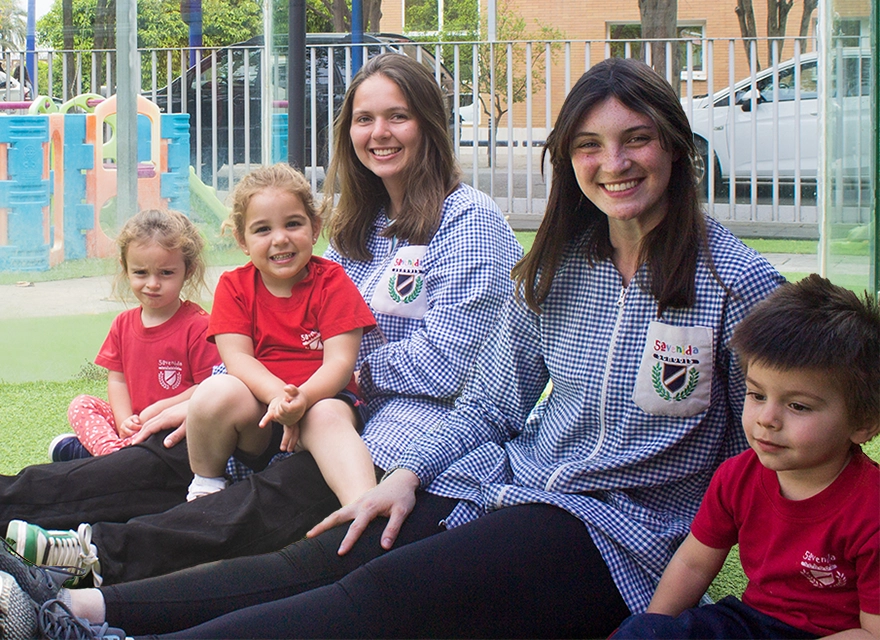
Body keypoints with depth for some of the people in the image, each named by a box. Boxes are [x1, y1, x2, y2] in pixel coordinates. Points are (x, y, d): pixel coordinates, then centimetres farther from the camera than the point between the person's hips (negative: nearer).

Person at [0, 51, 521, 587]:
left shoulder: (469, 219, -6)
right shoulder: (360, 226, 19)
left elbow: (443, 363, -14)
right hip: (344, 411, 8)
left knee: (278, 497, -33)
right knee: (180, 451, -10)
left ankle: (101, 552, -50)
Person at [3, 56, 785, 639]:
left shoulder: (737, 283, -7)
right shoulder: (558, 267, 10)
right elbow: (488, 404, 14)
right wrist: (408, 475, -1)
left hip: (621, 528, -6)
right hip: (508, 481, 6)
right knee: (316, 563, -15)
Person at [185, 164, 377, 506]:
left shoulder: (332, 282, -1)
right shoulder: (233, 286, 4)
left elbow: (340, 361, -10)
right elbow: (237, 358, -7)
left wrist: (302, 399, -31)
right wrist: (278, 395, -29)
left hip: (322, 398, -1)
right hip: (256, 414, 2)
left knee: (328, 417, -36)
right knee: (217, 391, -30)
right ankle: (205, 488, -5)